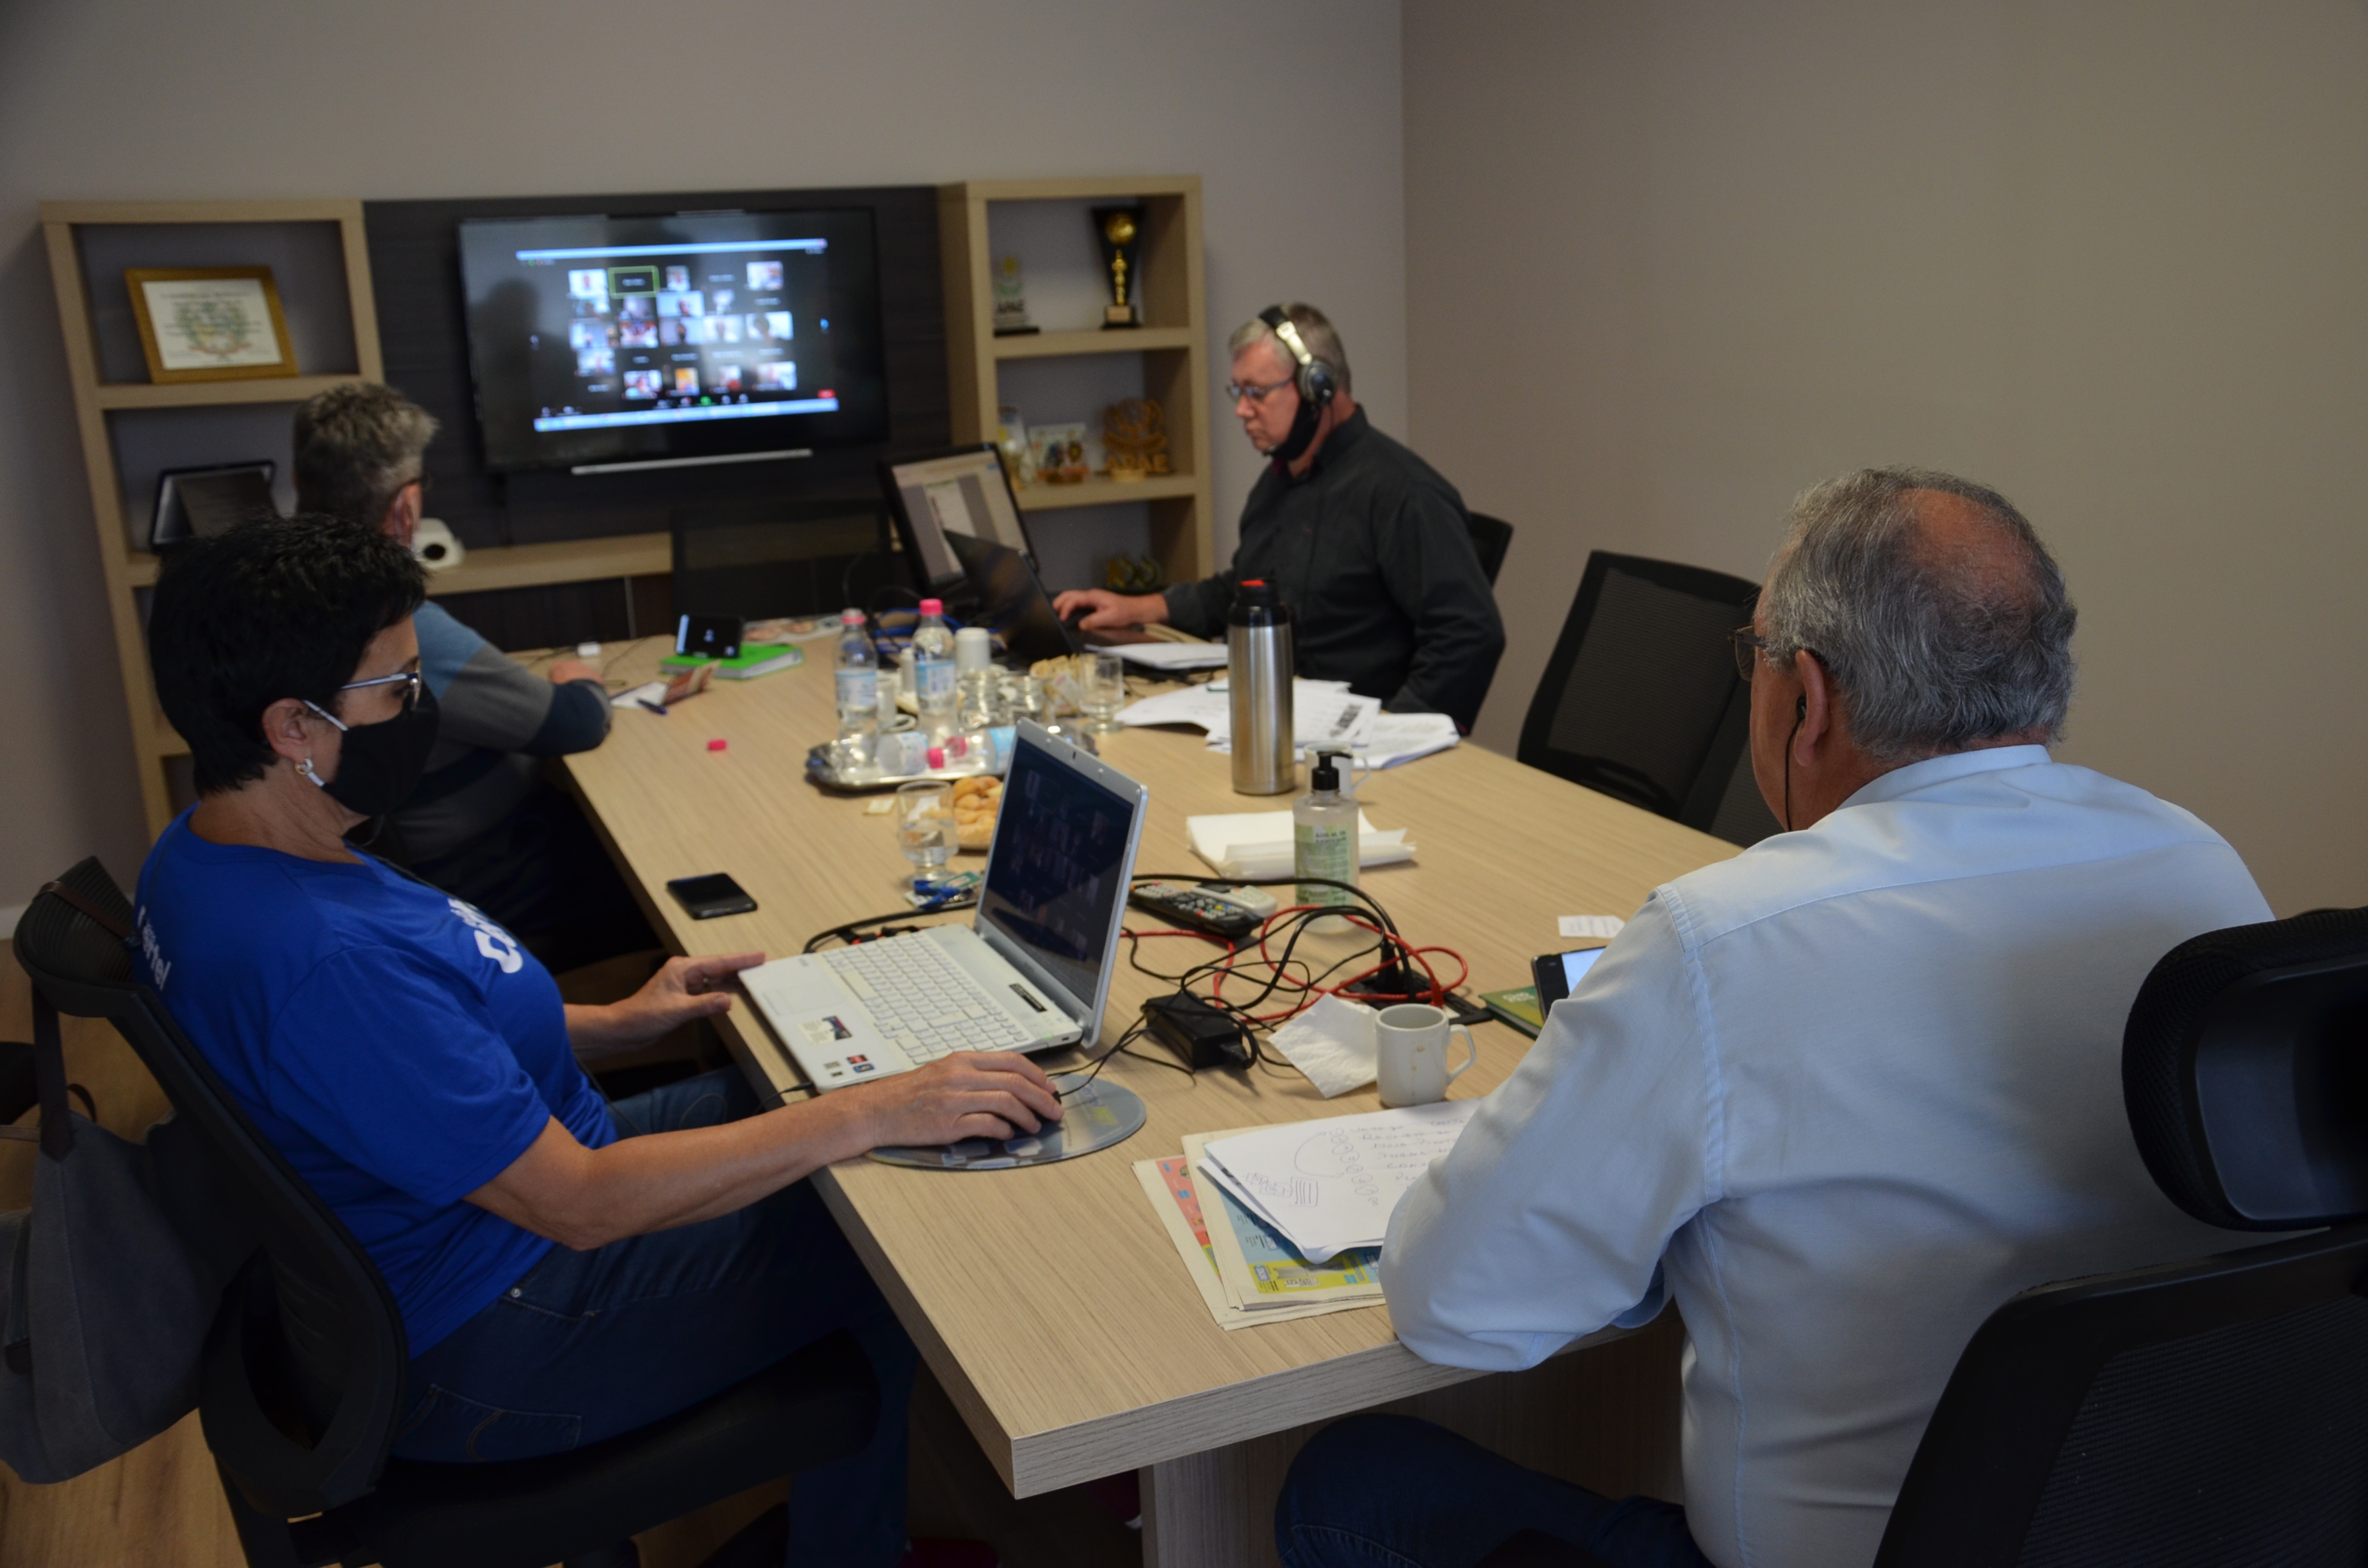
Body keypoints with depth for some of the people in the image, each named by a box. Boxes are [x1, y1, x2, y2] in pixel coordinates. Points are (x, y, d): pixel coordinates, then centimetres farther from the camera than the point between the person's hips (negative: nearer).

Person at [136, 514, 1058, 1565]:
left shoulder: (204, 858, -2)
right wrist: (879, 1113, -30)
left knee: (763, 1097, 17)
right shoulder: (321, 959, -35)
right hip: (475, 1364, -10)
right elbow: (581, 1206, -33)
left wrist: (615, 1025, 6)